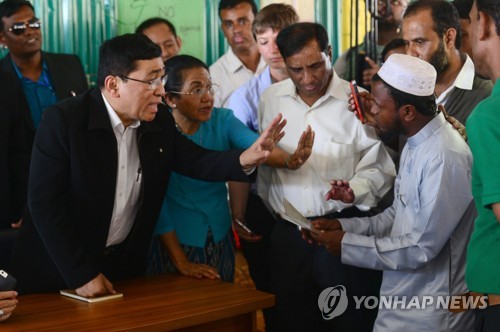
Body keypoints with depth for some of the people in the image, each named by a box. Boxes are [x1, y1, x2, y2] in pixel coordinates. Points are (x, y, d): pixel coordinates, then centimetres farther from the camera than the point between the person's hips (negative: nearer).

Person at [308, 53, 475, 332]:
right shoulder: (415, 143, 7)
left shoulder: (445, 158, -24)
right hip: (403, 298, 8)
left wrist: (348, 244, -17)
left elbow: (422, 248, -24)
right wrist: (345, 226, 1)